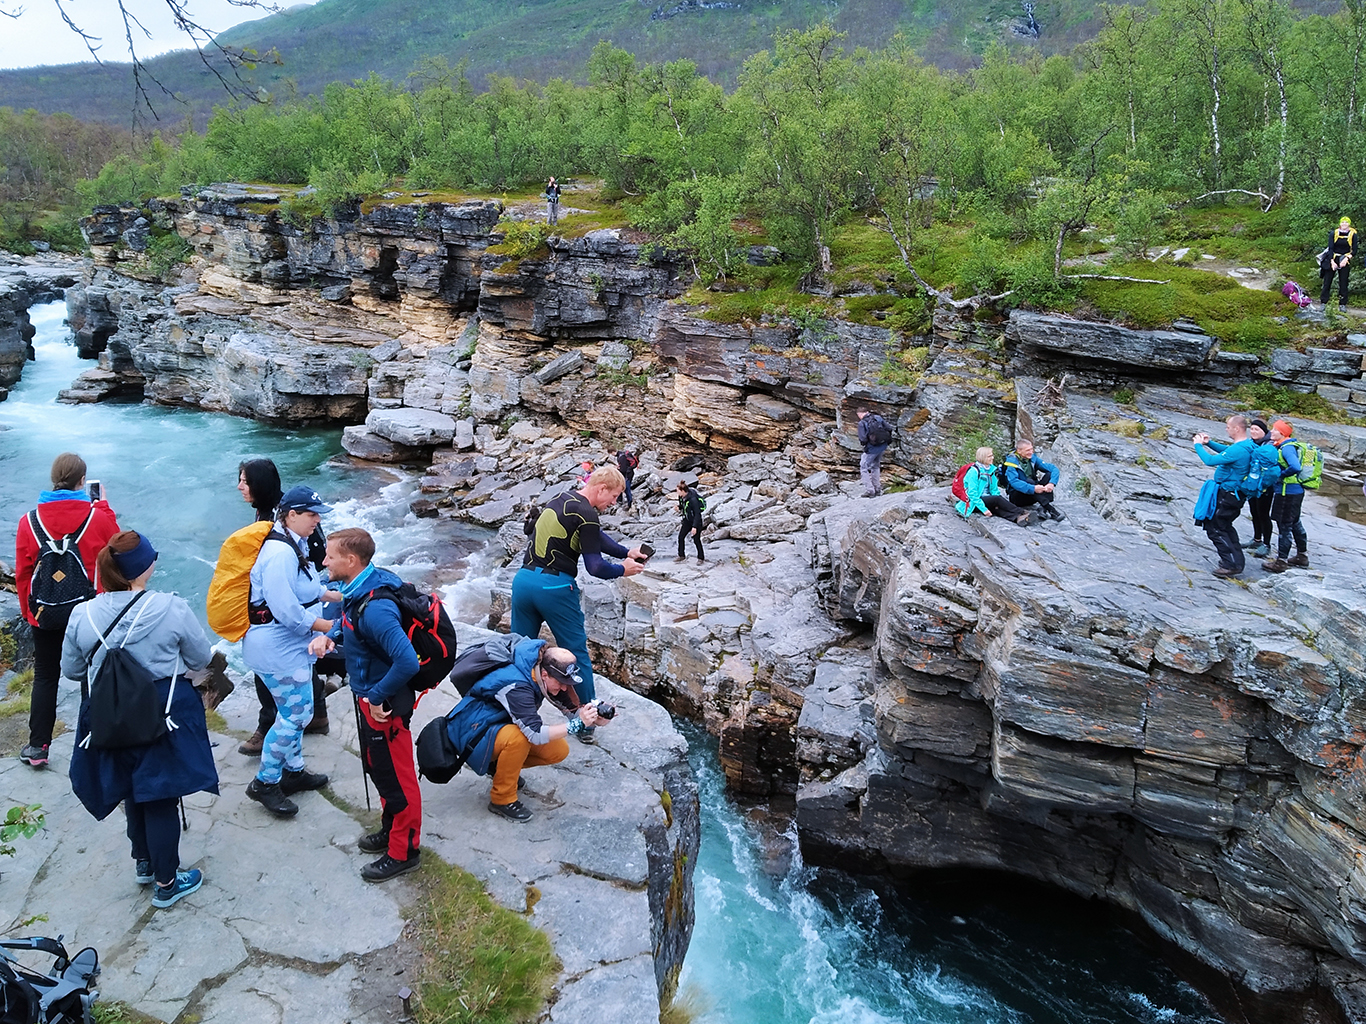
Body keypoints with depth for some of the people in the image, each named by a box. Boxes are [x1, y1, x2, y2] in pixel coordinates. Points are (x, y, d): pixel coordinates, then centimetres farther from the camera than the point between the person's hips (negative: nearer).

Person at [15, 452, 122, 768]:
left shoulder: (30, 520, -6)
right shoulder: (98, 517, -13)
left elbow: (22, 572, 0)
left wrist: (28, 609, 14)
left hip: (44, 612, 2)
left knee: (45, 677, 15)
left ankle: (37, 747, 18)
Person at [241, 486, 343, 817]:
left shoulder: (294, 545, 9)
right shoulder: (280, 553, -25)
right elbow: (286, 610, -28)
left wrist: (335, 595, 10)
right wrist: (326, 626, -20)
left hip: (291, 644, 11)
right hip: (277, 648, -11)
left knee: (292, 711, 20)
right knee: (296, 713, -4)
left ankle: (293, 771, 34)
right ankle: (264, 783, 9)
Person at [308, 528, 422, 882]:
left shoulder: (374, 606, -32)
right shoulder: (357, 588, -2)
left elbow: (407, 662, -38)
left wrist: (377, 697, -26)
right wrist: (329, 636, 0)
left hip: (384, 704, -10)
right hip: (369, 696, 10)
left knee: (395, 776, 7)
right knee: (376, 768, 25)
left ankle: (403, 852, 23)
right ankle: (392, 829, 45)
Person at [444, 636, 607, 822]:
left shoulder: (546, 670, -14)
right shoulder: (515, 686, -36)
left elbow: (572, 707, -11)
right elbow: (535, 734, -40)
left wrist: (593, 716, -31)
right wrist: (577, 725, -42)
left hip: (504, 724, 8)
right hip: (475, 731, -8)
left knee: (559, 751, -9)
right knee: (519, 737, -37)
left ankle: (501, 765, 12)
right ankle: (502, 799, -15)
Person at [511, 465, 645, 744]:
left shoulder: (561, 499, 16)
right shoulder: (585, 514, -12)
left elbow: (596, 536, 25)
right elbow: (595, 567, -13)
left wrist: (627, 552, 19)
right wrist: (622, 569, 4)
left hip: (524, 579, 8)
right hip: (555, 587, -8)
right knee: (576, 654, 7)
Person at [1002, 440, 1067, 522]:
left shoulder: (1033, 458, 2)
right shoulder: (1012, 461, -14)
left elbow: (1054, 469, -5)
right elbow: (1014, 482, -30)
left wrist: (1052, 483, -25)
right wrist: (1033, 489, -41)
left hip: (1032, 497, 6)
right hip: (1017, 496, -6)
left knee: (1049, 475, -14)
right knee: (1029, 481, -33)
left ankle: (1044, 509, -29)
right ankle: (1050, 509, -39)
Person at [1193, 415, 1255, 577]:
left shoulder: (1238, 450, -27)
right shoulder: (1248, 444, 4)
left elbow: (1210, 460, -27)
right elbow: (1227, 451, 23)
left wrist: (1198, 445, -12)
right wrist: (1208, 443, 12)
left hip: (1227, 495, -10)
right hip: (1235, 493, 10)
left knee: (1214, 528, -2)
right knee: (1225, 526, 23)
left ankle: (1232, 564, -2)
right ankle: (1236, 559, 28)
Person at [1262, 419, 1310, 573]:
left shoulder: (1287, 448, -20)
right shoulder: (1282, 446, 9)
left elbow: (1295, 467, -36)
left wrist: (1281, 475, -20)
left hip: (1288, 492, -10)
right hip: (1296, 491, 10)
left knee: (1284, 526, -2)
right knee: (1294, 523, 21)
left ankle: (1281, 561, 6)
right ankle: (1302, 556, 34)